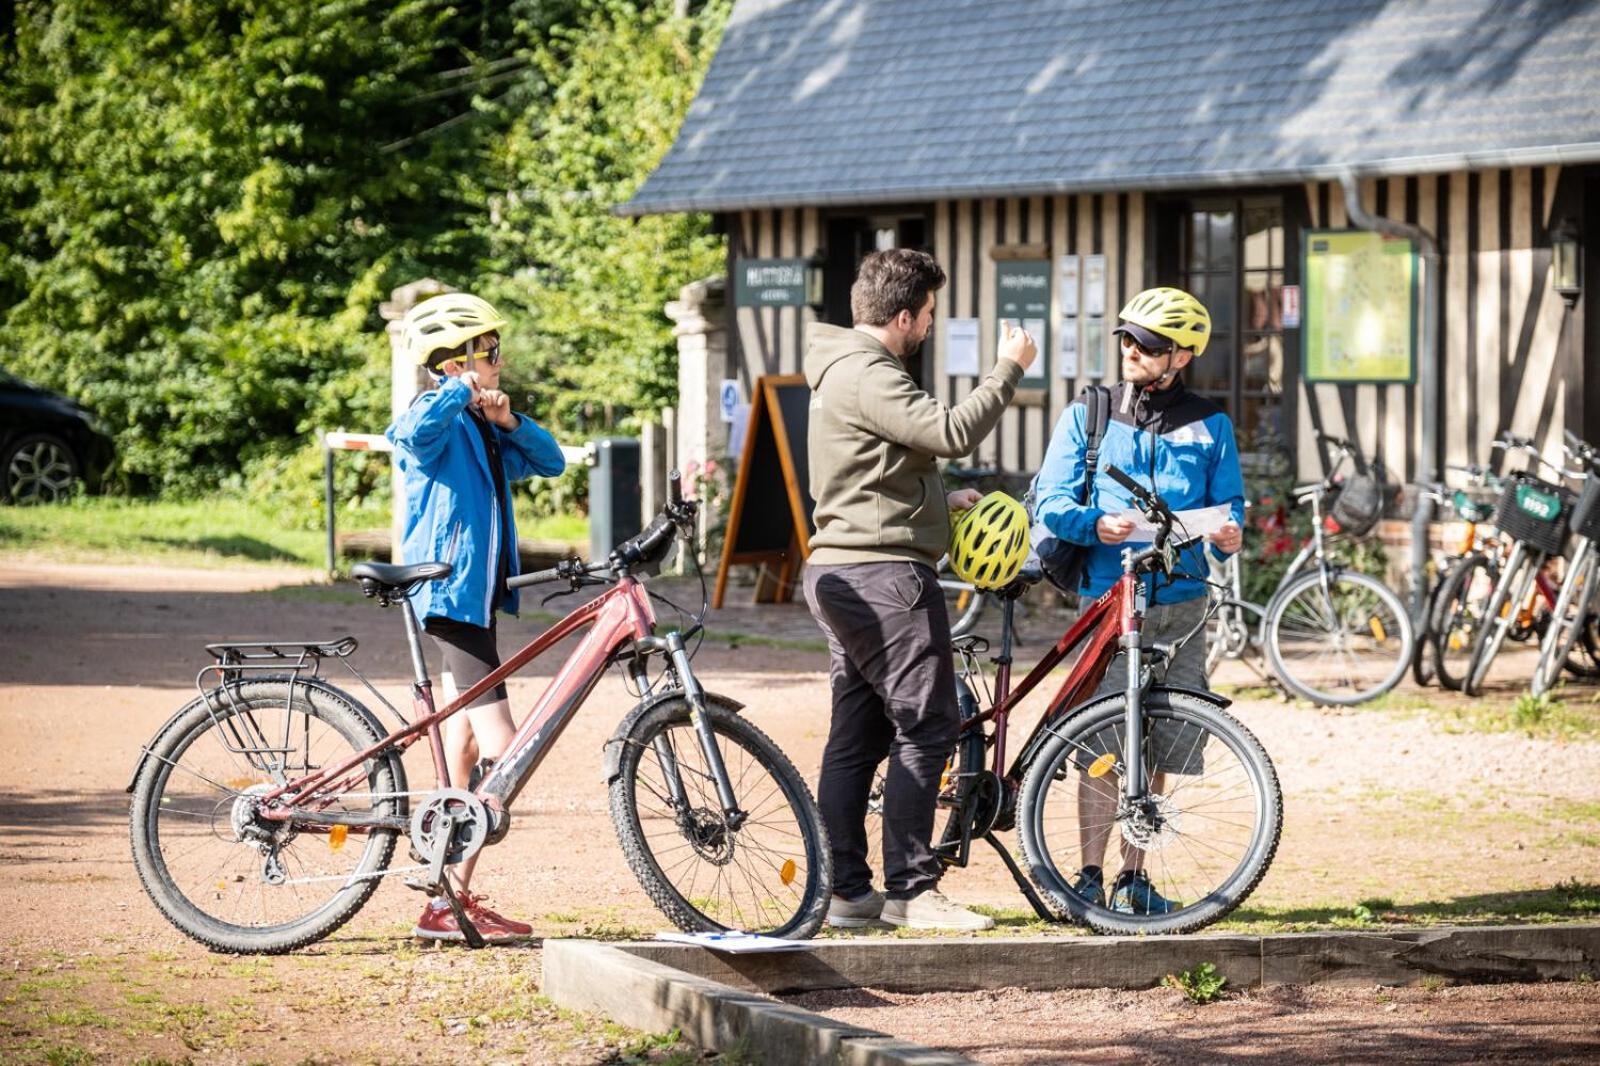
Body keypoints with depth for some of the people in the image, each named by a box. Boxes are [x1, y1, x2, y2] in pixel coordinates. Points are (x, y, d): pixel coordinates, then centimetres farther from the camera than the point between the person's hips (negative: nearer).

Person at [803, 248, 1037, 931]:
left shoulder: (847, 370, 20)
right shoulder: (867, 376, -15)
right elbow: (952, 433, -25)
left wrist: (942, 501, 23)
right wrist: (1009, 369, -14)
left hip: (843, 576, 11)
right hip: (884, 574, -11)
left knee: (858, 736, 10)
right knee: (926, 728, -8)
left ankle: (847, 891, 12)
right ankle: (910, 891, -8)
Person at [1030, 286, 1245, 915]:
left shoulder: (1208, 426, 11)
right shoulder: (1087, 417, 7)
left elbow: (1229, 502, 10)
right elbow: (1050, 502, 2)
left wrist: (1227, 534, -13)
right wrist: (1096, 525, -19)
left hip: (1181, 605, 2)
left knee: (1158, 750, 5)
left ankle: (1134, 877, 15)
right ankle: (1090, 876, 0)